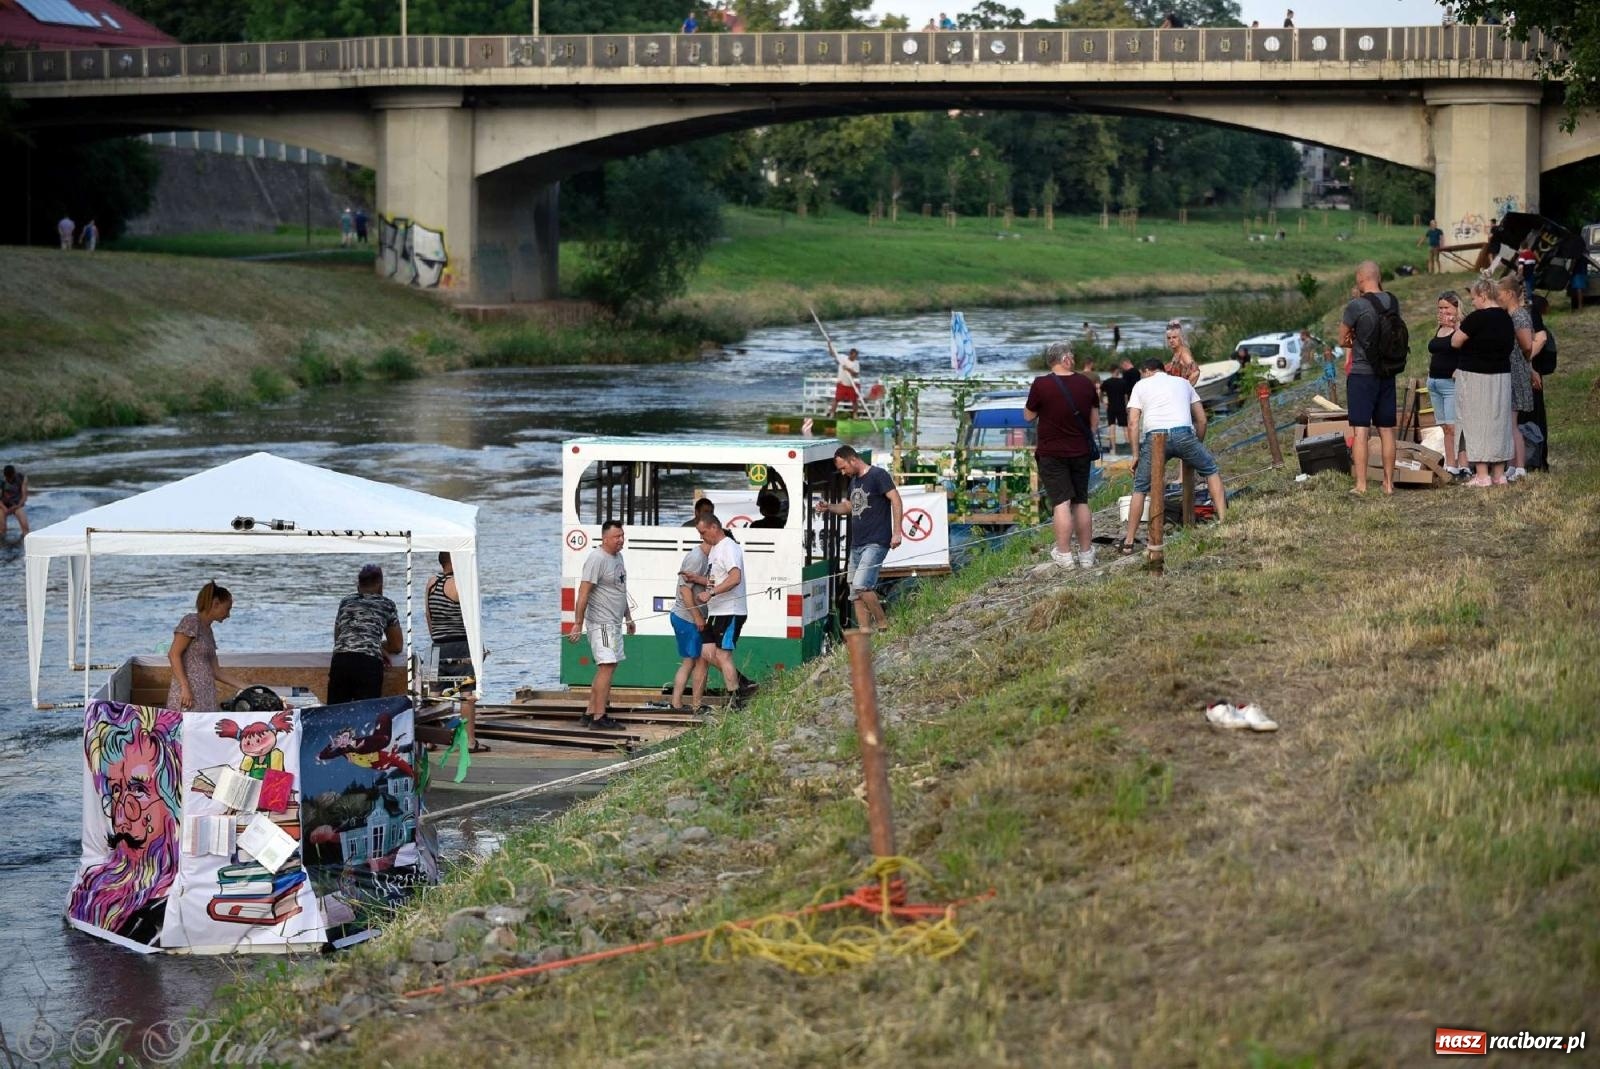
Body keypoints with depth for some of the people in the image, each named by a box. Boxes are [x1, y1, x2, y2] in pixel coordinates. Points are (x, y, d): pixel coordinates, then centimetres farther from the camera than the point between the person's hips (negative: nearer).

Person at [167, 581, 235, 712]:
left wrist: (236, 686, 20)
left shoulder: (207, 630, 21)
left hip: (205, 697, 9)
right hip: (188, 694, -9)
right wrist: (185, 687, -18)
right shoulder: (191, 622, -4)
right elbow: (173, 655, -12)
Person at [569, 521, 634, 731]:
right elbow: (584, 592, -20)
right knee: (607, 666, -13)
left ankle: (591, 714, 17)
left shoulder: (618, 556, 14)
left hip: (614, 623, 10)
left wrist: (628, 617, 29)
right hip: (601, 623, -10)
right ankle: (599, 718, -13)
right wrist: (578, 624, -23)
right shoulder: (597, 558, -16)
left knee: (607, 668, 12)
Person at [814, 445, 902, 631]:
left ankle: (882, 623, -7)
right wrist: (829, 507, 13)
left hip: (875, 543, -9)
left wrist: (896, 532, -20)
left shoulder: (878, 475, -7)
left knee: (861, 586, -20)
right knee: (855, 594, 4)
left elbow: (896, 500, -14)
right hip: (857, 544, 9)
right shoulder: (854, 480, 19)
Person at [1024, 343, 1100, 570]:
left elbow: (1029, 416, -2)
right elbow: (1095, 419, 9)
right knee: (1081, 502, 11)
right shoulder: (1085, 383, 1)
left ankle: (1064, 554, -7)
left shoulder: (1041, 384, -13)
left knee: (1061, 502, -5)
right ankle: (1086, 553, 14)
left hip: (1052, 453, -4)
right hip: (1081, 452, 4)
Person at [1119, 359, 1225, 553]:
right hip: (1184, 434, 1)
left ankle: (1128, 542, 13)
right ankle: (1223, 521, 10)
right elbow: (1202, 420, 25)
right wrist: (1198, 445, 35)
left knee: (1140, 489, 13)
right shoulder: (1182, 382, 28)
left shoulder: (1141, 385, 22)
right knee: (1211, 471, 21)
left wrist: (1135, 454, 12)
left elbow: (1133, 423, 10)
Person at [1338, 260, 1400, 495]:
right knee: (1386, 430, 11)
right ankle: (1389, 483, 15)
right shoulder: (1393, 302, 1)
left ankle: (1361, 485, -7)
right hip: (1387, 373, 5)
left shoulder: (1356, 306, -14)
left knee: (1360, 431, -4)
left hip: (1361, 373, -5)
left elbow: (1343, 340, -4)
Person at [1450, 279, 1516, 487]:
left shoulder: (1477, 318, -16)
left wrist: (1460, 327, 8)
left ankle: (1482, 475, -6)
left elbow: (1455, 342, -10)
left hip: (1475, 376, -7)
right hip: (1502, 375, 7)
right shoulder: (1506, 318, 8)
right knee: (1498, 422, 11)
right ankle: (1499, 474, 14)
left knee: (1477, 423, -3)